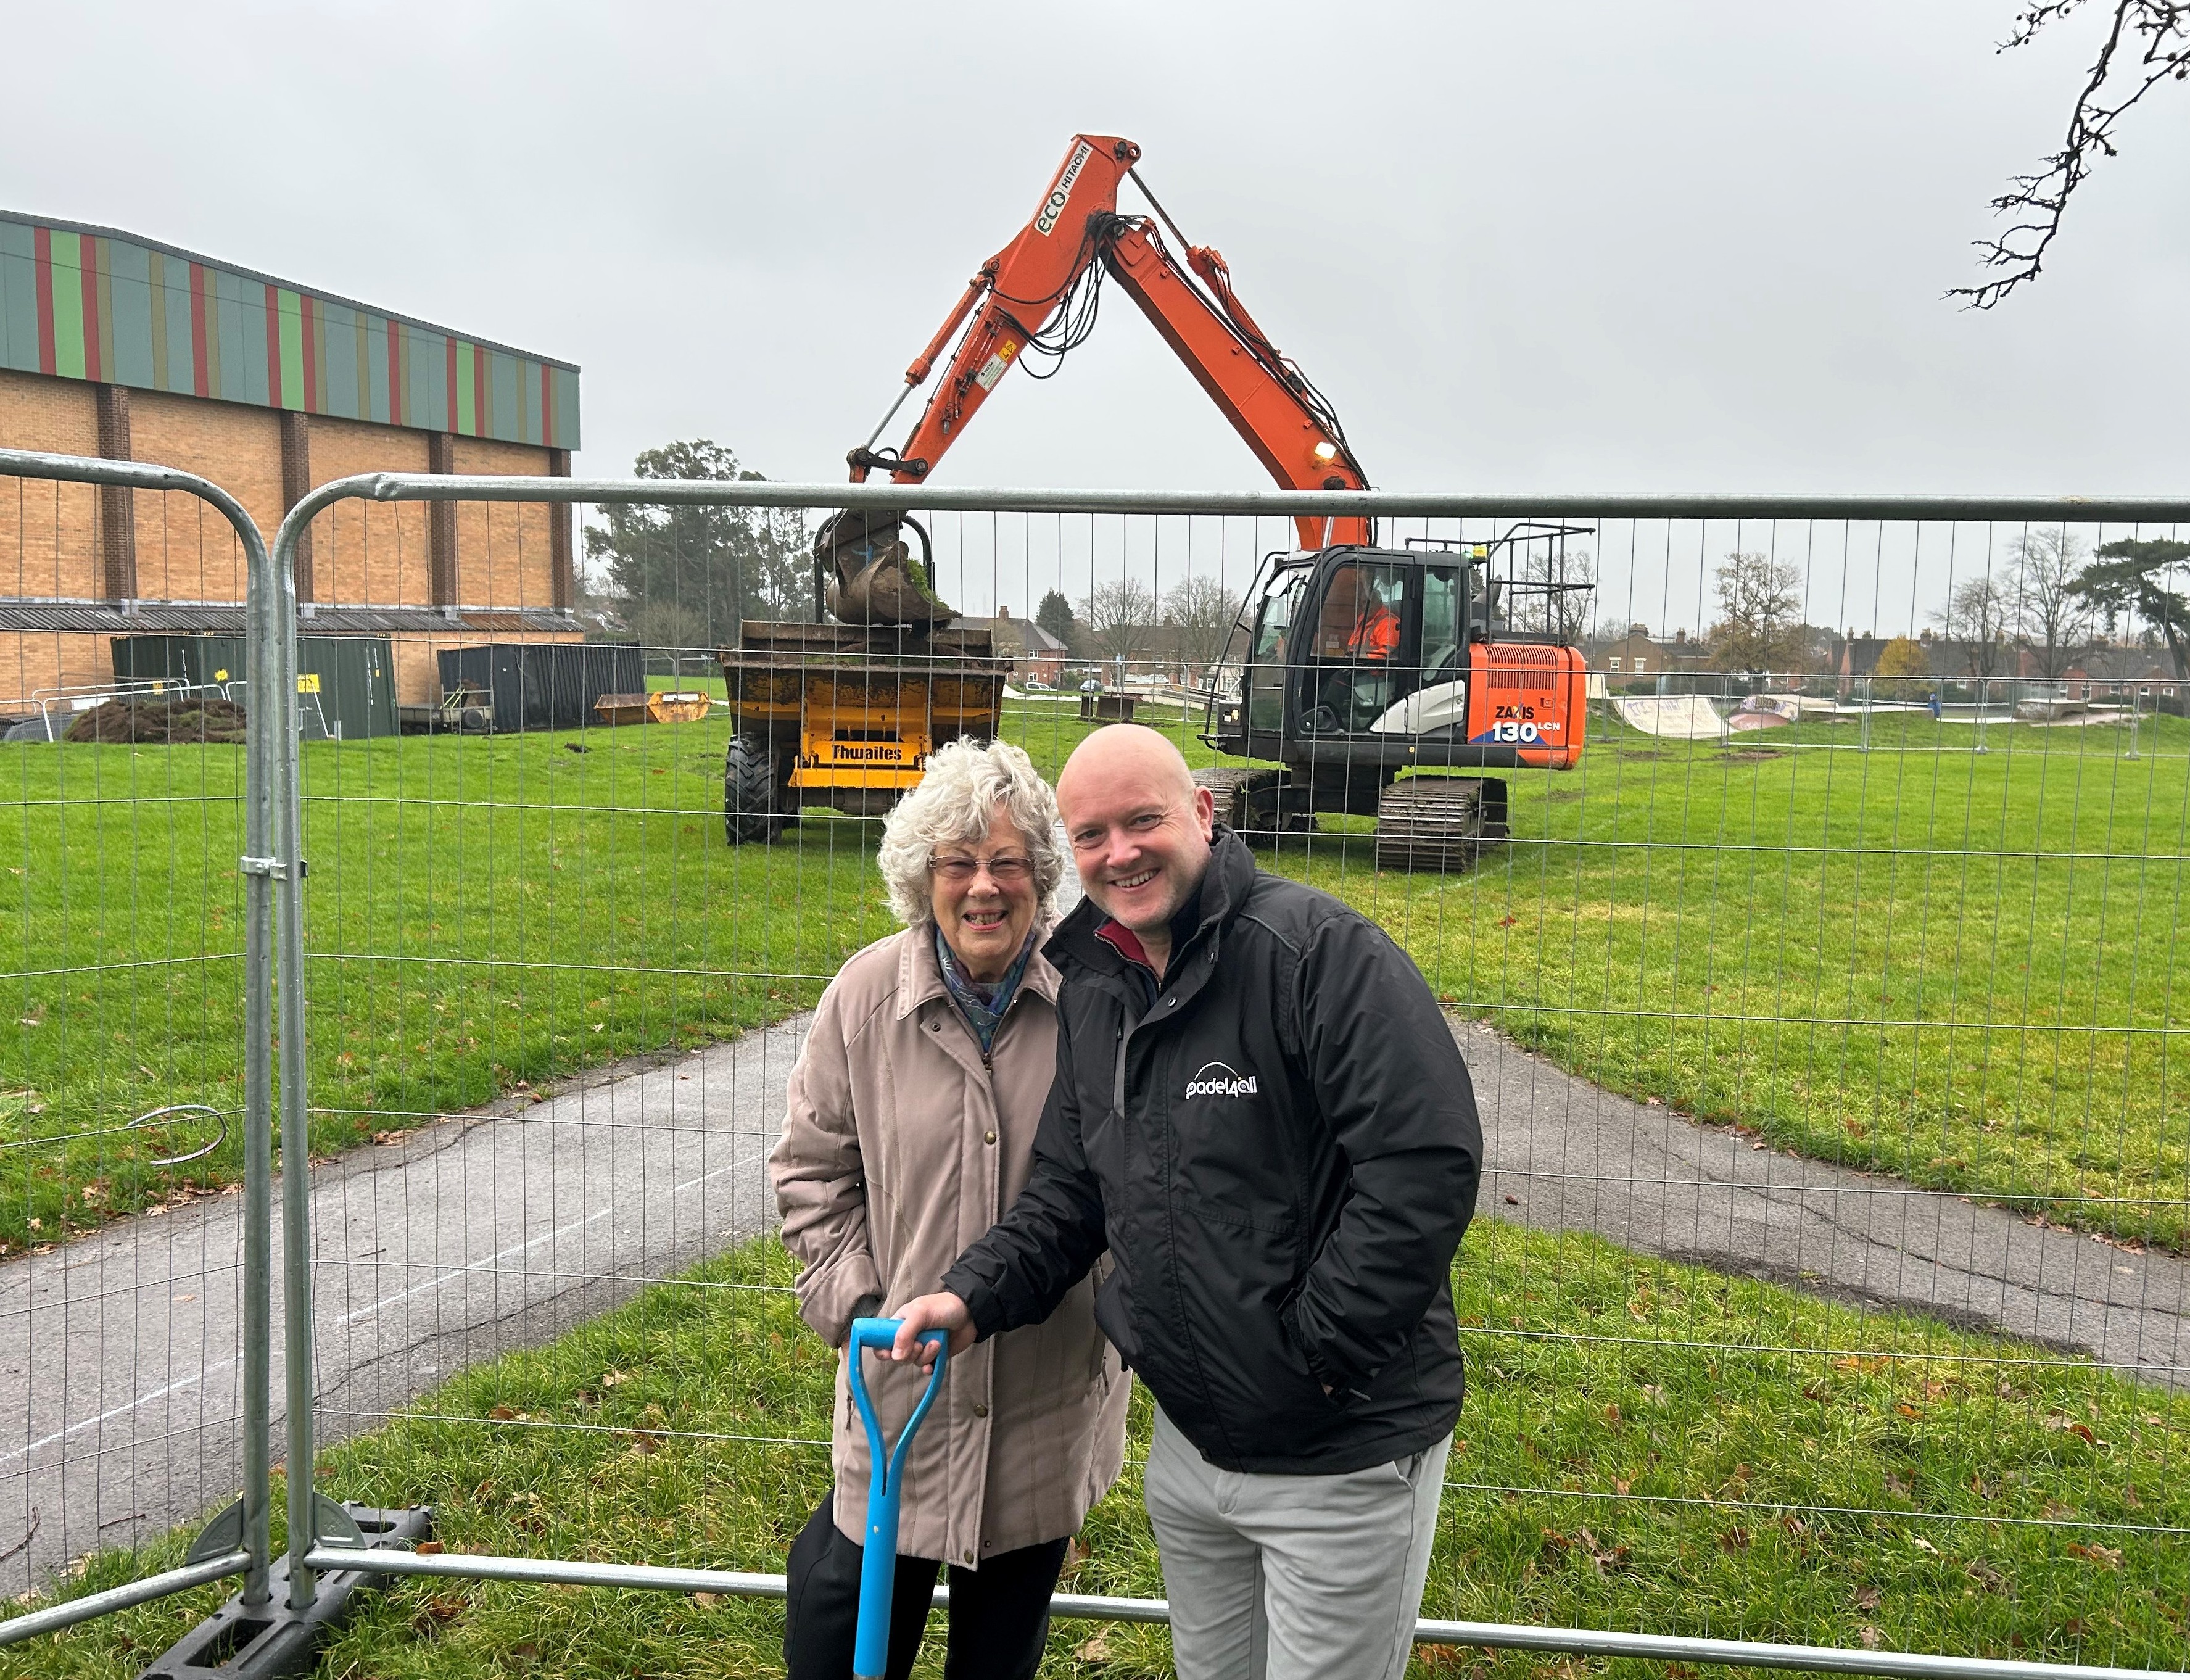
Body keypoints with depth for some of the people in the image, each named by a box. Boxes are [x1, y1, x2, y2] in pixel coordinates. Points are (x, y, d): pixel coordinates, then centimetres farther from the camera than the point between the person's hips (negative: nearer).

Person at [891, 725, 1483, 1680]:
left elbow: (1426, 1164, -26)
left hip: (1344, 1455, -7)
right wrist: (978, 1295, -5)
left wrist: (1313, 1353, -20)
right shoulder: (1090, 990, 5)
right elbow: (1070, 1191, 12)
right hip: (1186, 1443, 7)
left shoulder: (1317, 949, -20)